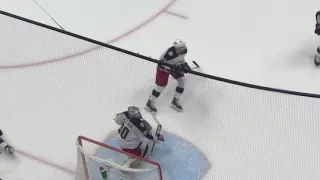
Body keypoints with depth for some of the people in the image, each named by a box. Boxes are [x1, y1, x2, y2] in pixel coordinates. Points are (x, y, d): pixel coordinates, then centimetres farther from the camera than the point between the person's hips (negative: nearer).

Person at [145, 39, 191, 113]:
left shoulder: (184, 50, -16)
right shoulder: (170, 51, -39)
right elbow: (162, 62, -34)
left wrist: (184, 64, -8)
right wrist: (172, 69, -39)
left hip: (175, 66, 7)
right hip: (163, 67, -7)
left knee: (182, 81, -1)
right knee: (160, 86, -7)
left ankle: (175, 101, 15)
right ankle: (149, 103, 11)